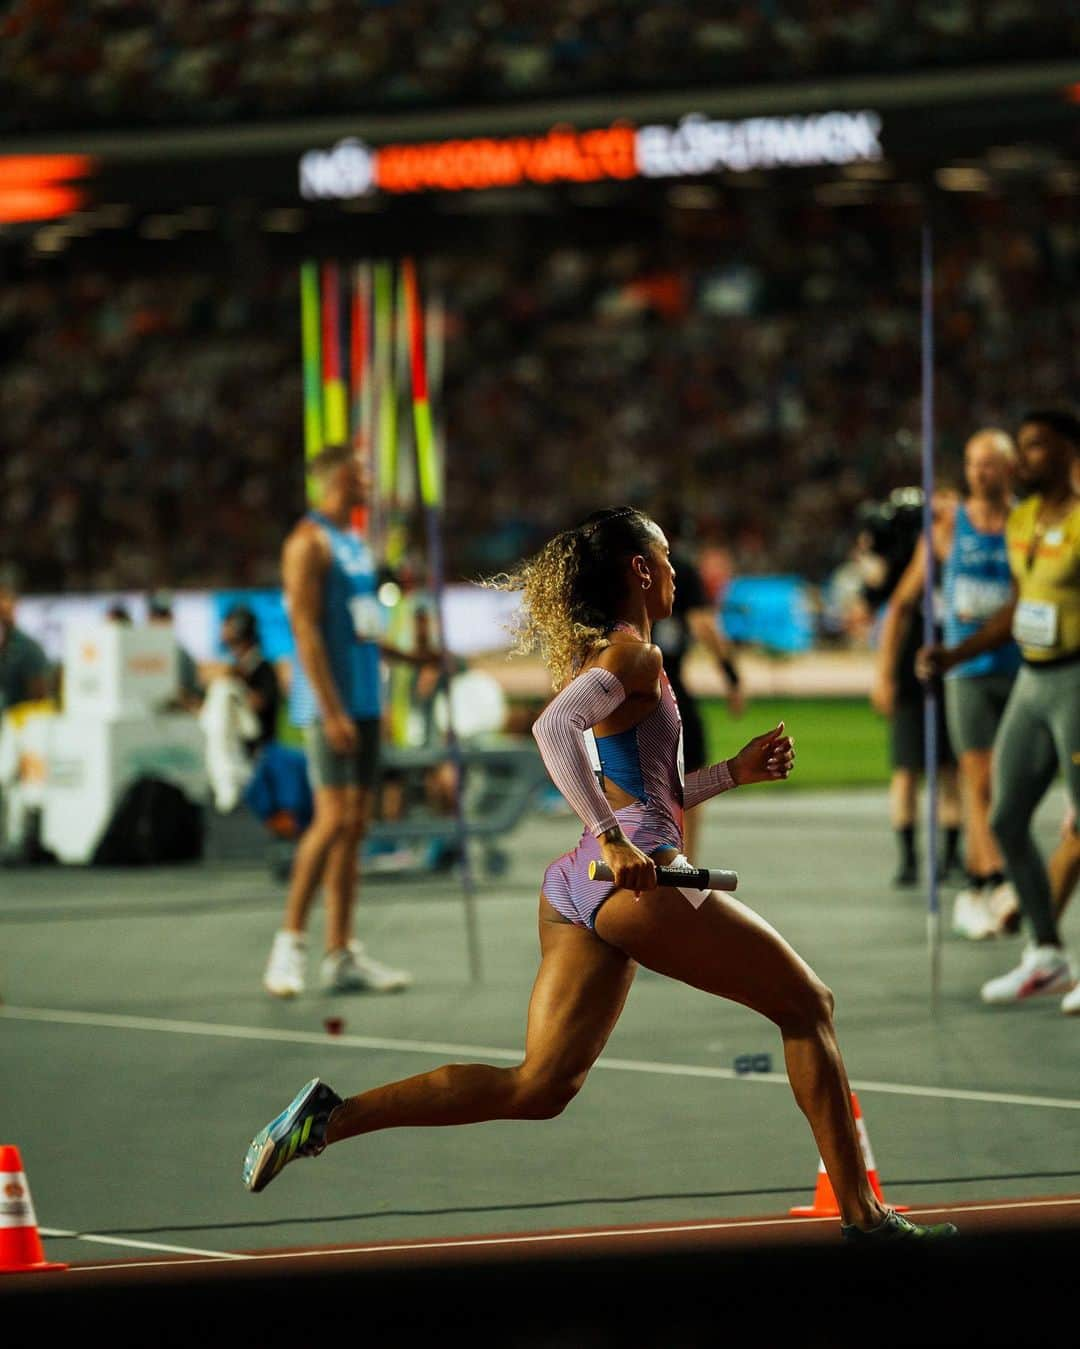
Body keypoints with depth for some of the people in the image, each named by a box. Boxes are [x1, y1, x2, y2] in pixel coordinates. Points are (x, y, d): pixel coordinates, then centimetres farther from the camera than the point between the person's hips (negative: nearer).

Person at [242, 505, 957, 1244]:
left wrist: (733, 772, 28)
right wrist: (613, 840, -25)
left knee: (539, 1086, 3)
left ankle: (335, 1115, -11)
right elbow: (554, 727, -23)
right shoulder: (633, 653, -4)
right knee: (808, 1005, 5)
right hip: (639, 878, -9)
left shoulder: (599, 657, 24)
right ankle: (862, 1212, 3)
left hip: (578, 885, 9)